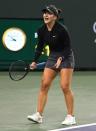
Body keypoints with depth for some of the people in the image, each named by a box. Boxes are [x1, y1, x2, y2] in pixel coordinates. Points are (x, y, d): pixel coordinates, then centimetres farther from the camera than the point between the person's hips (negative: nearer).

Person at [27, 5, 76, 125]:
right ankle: (39, 115, -2)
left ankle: (71, 117, 1)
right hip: (52, 58, 6)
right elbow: (40, 47, 5)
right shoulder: (41, 30, -5)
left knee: (65, 87, -10)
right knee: (44, 84, -4)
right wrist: (34, 61, -5)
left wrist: (61, 59, -27)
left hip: (65, 57, -6)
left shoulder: (61, 29, -22)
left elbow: (68, 47, -15)